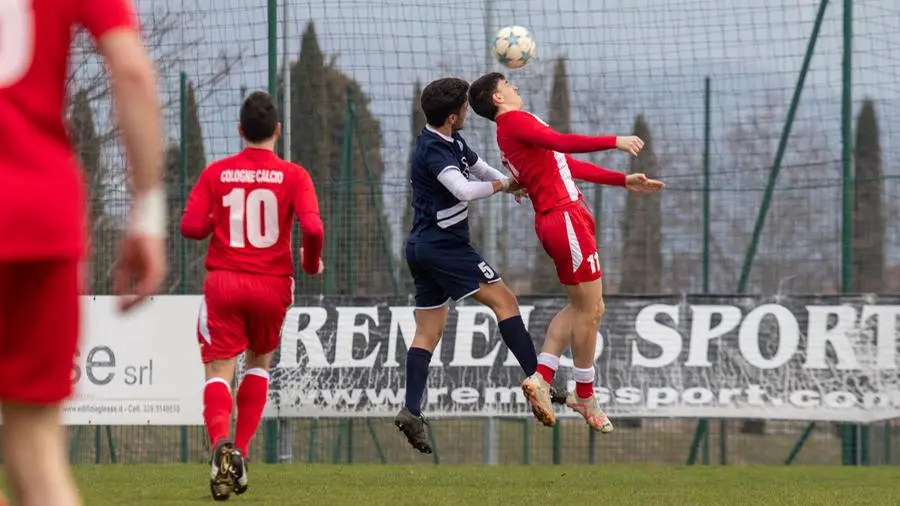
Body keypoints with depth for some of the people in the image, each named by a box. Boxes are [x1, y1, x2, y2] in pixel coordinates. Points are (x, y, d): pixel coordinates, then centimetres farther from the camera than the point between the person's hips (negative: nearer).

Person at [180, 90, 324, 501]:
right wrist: (312, 263, 5)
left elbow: (190, 226, -6)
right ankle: (240, 454, 12)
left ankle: (221, 442, -31)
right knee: (258, 363, 21)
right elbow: (312, 228, -15)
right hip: (272, 283, 1)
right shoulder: (293, 175, -3)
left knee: (219, 370, -2)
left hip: (224, 282, -1)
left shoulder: (216, 173, 0)